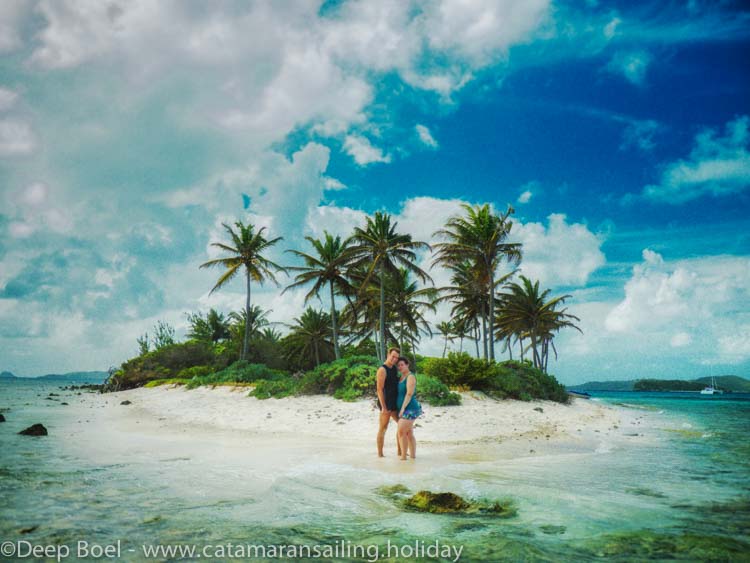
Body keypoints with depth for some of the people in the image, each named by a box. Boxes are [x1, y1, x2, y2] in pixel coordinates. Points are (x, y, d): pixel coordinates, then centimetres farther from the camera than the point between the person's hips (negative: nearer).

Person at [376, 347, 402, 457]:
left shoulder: (394, 368, 12)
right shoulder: (382, 370, -14)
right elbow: (379, 389, -19)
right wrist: (383, 407, -22)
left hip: (394, 403, 9)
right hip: (386, 404, -9)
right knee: (383, 428, -2)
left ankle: (399, 451, 19)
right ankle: (380, 454, 5)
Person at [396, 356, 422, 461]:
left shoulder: (410, 377, -12)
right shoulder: (401, 378, 15)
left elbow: (409, 393, -19)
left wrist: (403, 408, -23)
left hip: (410, 409, -10)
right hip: (405, 410, 10)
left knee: (401, 432, -16)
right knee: (409, 434, 10)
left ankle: (403, 456, -13)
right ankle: (413, 456, 14)